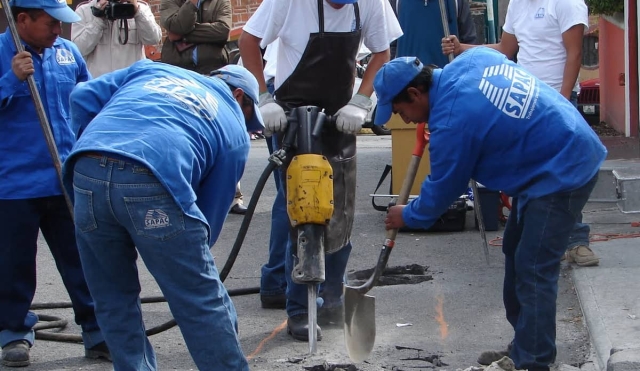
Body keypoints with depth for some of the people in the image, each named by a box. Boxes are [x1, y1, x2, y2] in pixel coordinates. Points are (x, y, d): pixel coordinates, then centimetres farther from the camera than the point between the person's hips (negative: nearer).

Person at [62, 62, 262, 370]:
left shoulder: (151, 68, 33)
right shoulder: (235, 130, 23)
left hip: (86, 173, 4)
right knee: (204, 306, 8)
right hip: (153, 182, -4)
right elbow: (212, 208, 21)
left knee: (114, 300, 21)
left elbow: (83, 96, 23)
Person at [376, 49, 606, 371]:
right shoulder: (471, 58, 0)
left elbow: (443, 189, -9)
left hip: (561, 173, -11)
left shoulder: (452, 122, -23)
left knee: (533, 272, -10)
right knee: (516, 250, 17)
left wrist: (408, 217, 12)